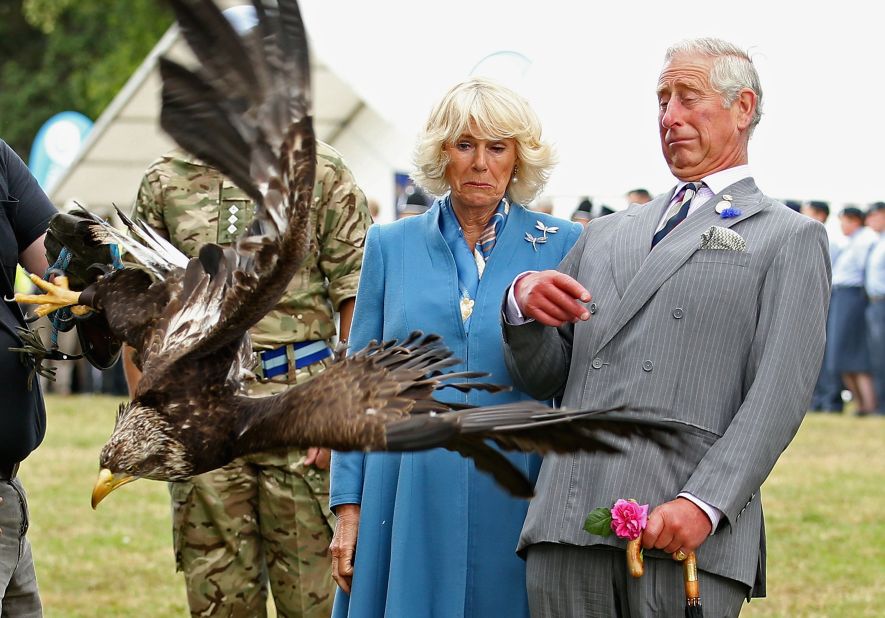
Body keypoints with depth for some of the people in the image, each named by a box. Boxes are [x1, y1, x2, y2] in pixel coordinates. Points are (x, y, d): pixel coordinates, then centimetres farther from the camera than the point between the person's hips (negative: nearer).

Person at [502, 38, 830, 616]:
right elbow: (542, 375, 22)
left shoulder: (790, 239, 8)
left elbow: (778, 395, -4)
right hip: (567, 523, 4)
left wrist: (704, 504, -17)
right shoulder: (606, 235, 25)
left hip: (687, 530, -4)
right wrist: (523, 304, 0)